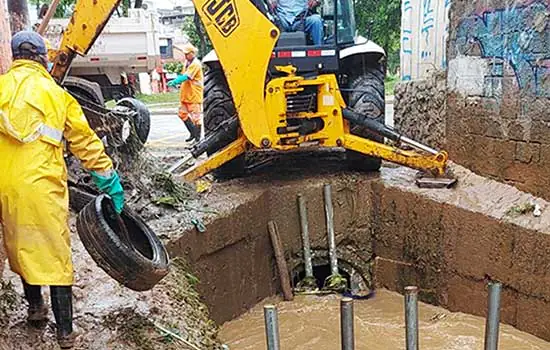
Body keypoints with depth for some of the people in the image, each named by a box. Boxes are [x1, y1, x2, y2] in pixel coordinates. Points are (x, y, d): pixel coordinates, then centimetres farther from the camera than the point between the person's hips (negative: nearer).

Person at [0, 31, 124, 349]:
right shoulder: (55, 93, 1)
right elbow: (85, 141, 3)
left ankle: (35, 308, 39)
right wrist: (109, 178, 9)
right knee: (55, 256, 1)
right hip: (42, 185, -3)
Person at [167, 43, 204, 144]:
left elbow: (186, 77, -24)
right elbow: (182, 74, 22)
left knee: (195, 116, -4)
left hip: (194, 95, -9)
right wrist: (175, 82, 5)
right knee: (183, 114, 12)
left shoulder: (196, 64, -13)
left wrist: (175, 81, -30)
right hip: (185, 94, 9)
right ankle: (193, 133, 24)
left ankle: (197, 137, 4)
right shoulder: (187, 62, 15)